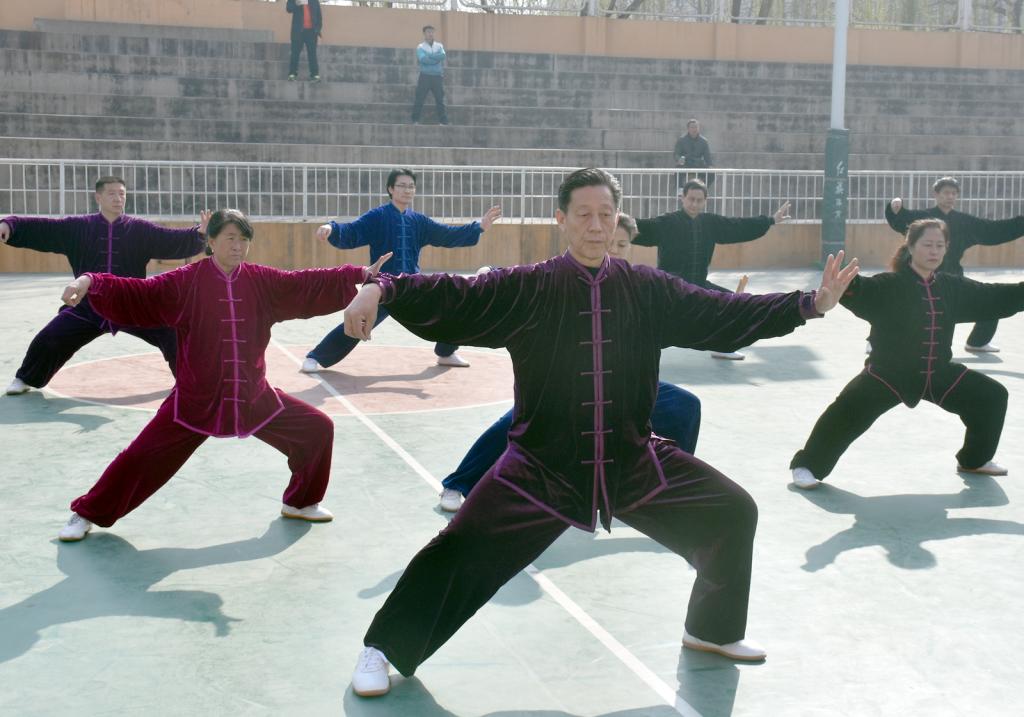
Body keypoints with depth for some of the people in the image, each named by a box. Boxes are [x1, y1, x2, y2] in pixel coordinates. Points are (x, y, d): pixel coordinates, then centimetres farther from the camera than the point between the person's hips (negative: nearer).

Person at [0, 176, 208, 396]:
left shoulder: (140, 230, -2)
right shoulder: (77, 227, 0)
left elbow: (174, 240, -11)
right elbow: (39, 229, -3)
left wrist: (199, 234, -29)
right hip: (87, 306, 1)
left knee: (172, 334, -10)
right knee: (48, 340, -2)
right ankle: (25, 379, 27)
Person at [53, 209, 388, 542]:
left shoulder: (262, 281, -1)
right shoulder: (186, 281, -10)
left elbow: (309, 285, 0)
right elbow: (136, 293, -16)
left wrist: (361, 274, -7)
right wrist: (90, 282, -31)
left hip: (254, 398, 4)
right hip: (195, 401, -4)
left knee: (318, 429, 4)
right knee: (141, 456, -7)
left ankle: (300, 502, 27)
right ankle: (87, 515, 17)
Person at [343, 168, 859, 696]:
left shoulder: (648, 290, 0)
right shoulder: (527, 289, -10)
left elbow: (724, 315, 3)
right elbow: (451, 299, -19)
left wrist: (811, 304, -4)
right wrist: (382, 289, -37)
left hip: (634, 462, 4)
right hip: (542, 466, -4)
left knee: (733, 513, 6)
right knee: (463, 548, -16)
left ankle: (713, 630, 33)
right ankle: (384, 649, 8)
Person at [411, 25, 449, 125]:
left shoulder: (439, 46, 11)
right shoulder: (420, 47, 3)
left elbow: (443, 55, -10)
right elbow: (423, 59, -16)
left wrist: (429, 57, -15)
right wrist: (436, 59, -12)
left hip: (437, 76, 2)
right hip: (425, 75, -2)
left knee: (440, 99, 1)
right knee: (419, 99, -5)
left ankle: (443, 121, 4)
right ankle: (415, 120, 0)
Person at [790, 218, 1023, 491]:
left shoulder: (952, 287, 3)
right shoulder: (889, 285, -16)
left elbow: (995, 297, 10)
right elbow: (859, 291, -35)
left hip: (939, 373, 6)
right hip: (888, 372, -6)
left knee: (991, 396, 9)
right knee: (849, 410, -25)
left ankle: (974, 459, 32)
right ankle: (807, 465, -9)